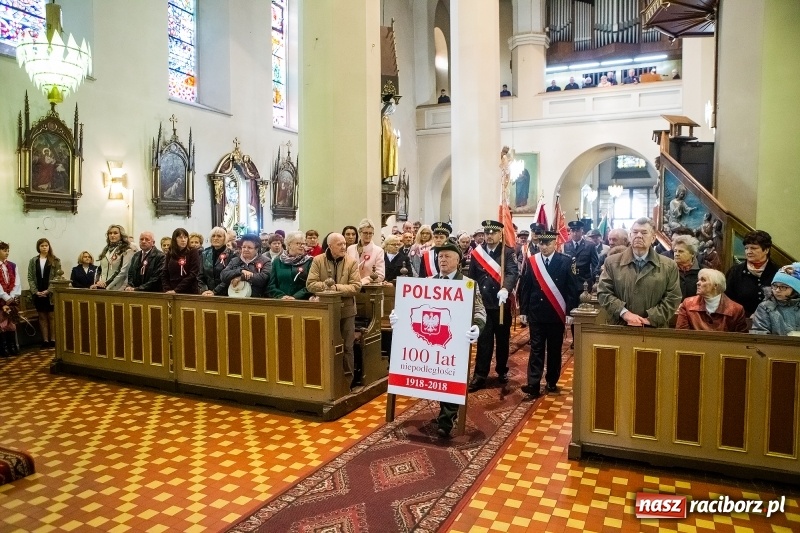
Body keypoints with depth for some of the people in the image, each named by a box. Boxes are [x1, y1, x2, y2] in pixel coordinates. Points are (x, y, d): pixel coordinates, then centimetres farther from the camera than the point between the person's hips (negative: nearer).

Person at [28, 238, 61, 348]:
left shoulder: (55, 260, 1)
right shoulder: (33, 260, 8)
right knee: (42, 317, 7)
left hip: (51, 293, -3)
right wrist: (35, 291, -8)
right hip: (38, 294, 3)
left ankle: (53, 340, 5)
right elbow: (30, 278, 4)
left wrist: (48, 291, -13)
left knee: (52, 316, 1)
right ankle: (45, 340, 10)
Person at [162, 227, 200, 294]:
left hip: (189, 293, -3)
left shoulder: (193, 253, -1)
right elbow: (164, 275, 9)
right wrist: (167, 290, -7)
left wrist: (177, 290, -14)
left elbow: (193, 275, -10)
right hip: (171, 293, 3)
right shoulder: (170, 254, 11)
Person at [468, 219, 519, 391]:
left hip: (502, 303, -1)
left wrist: (505, 289, -36)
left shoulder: (508, 252, -3)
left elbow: (513, 273, -18)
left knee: (502, 339, 12)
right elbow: (471, 277, 8)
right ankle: (480, 375, 5)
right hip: (483, 303, 1)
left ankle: (502, 371, 29)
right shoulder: (476, 253, 5)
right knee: (483, 340, 2)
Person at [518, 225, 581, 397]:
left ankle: (552, 382, 24)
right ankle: (533, 384, 1)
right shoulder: (530, 261, 2)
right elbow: (524, 287, 4)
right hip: (536, 313, 1)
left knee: (554, 350, 10)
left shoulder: (566, 261, -3)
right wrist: (523, 311, 1)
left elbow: (573, 289, -4)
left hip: (557, 314, -1)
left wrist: (570, 312, -9)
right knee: (536, 349, 2)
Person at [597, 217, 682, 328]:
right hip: (619, 328, 0)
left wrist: (649, 319, -12)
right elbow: (603, 293, -2)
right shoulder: (612, 262, 4)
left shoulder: (669, 266, 5)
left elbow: (673, 298, -1)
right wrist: (624, 313, -15)